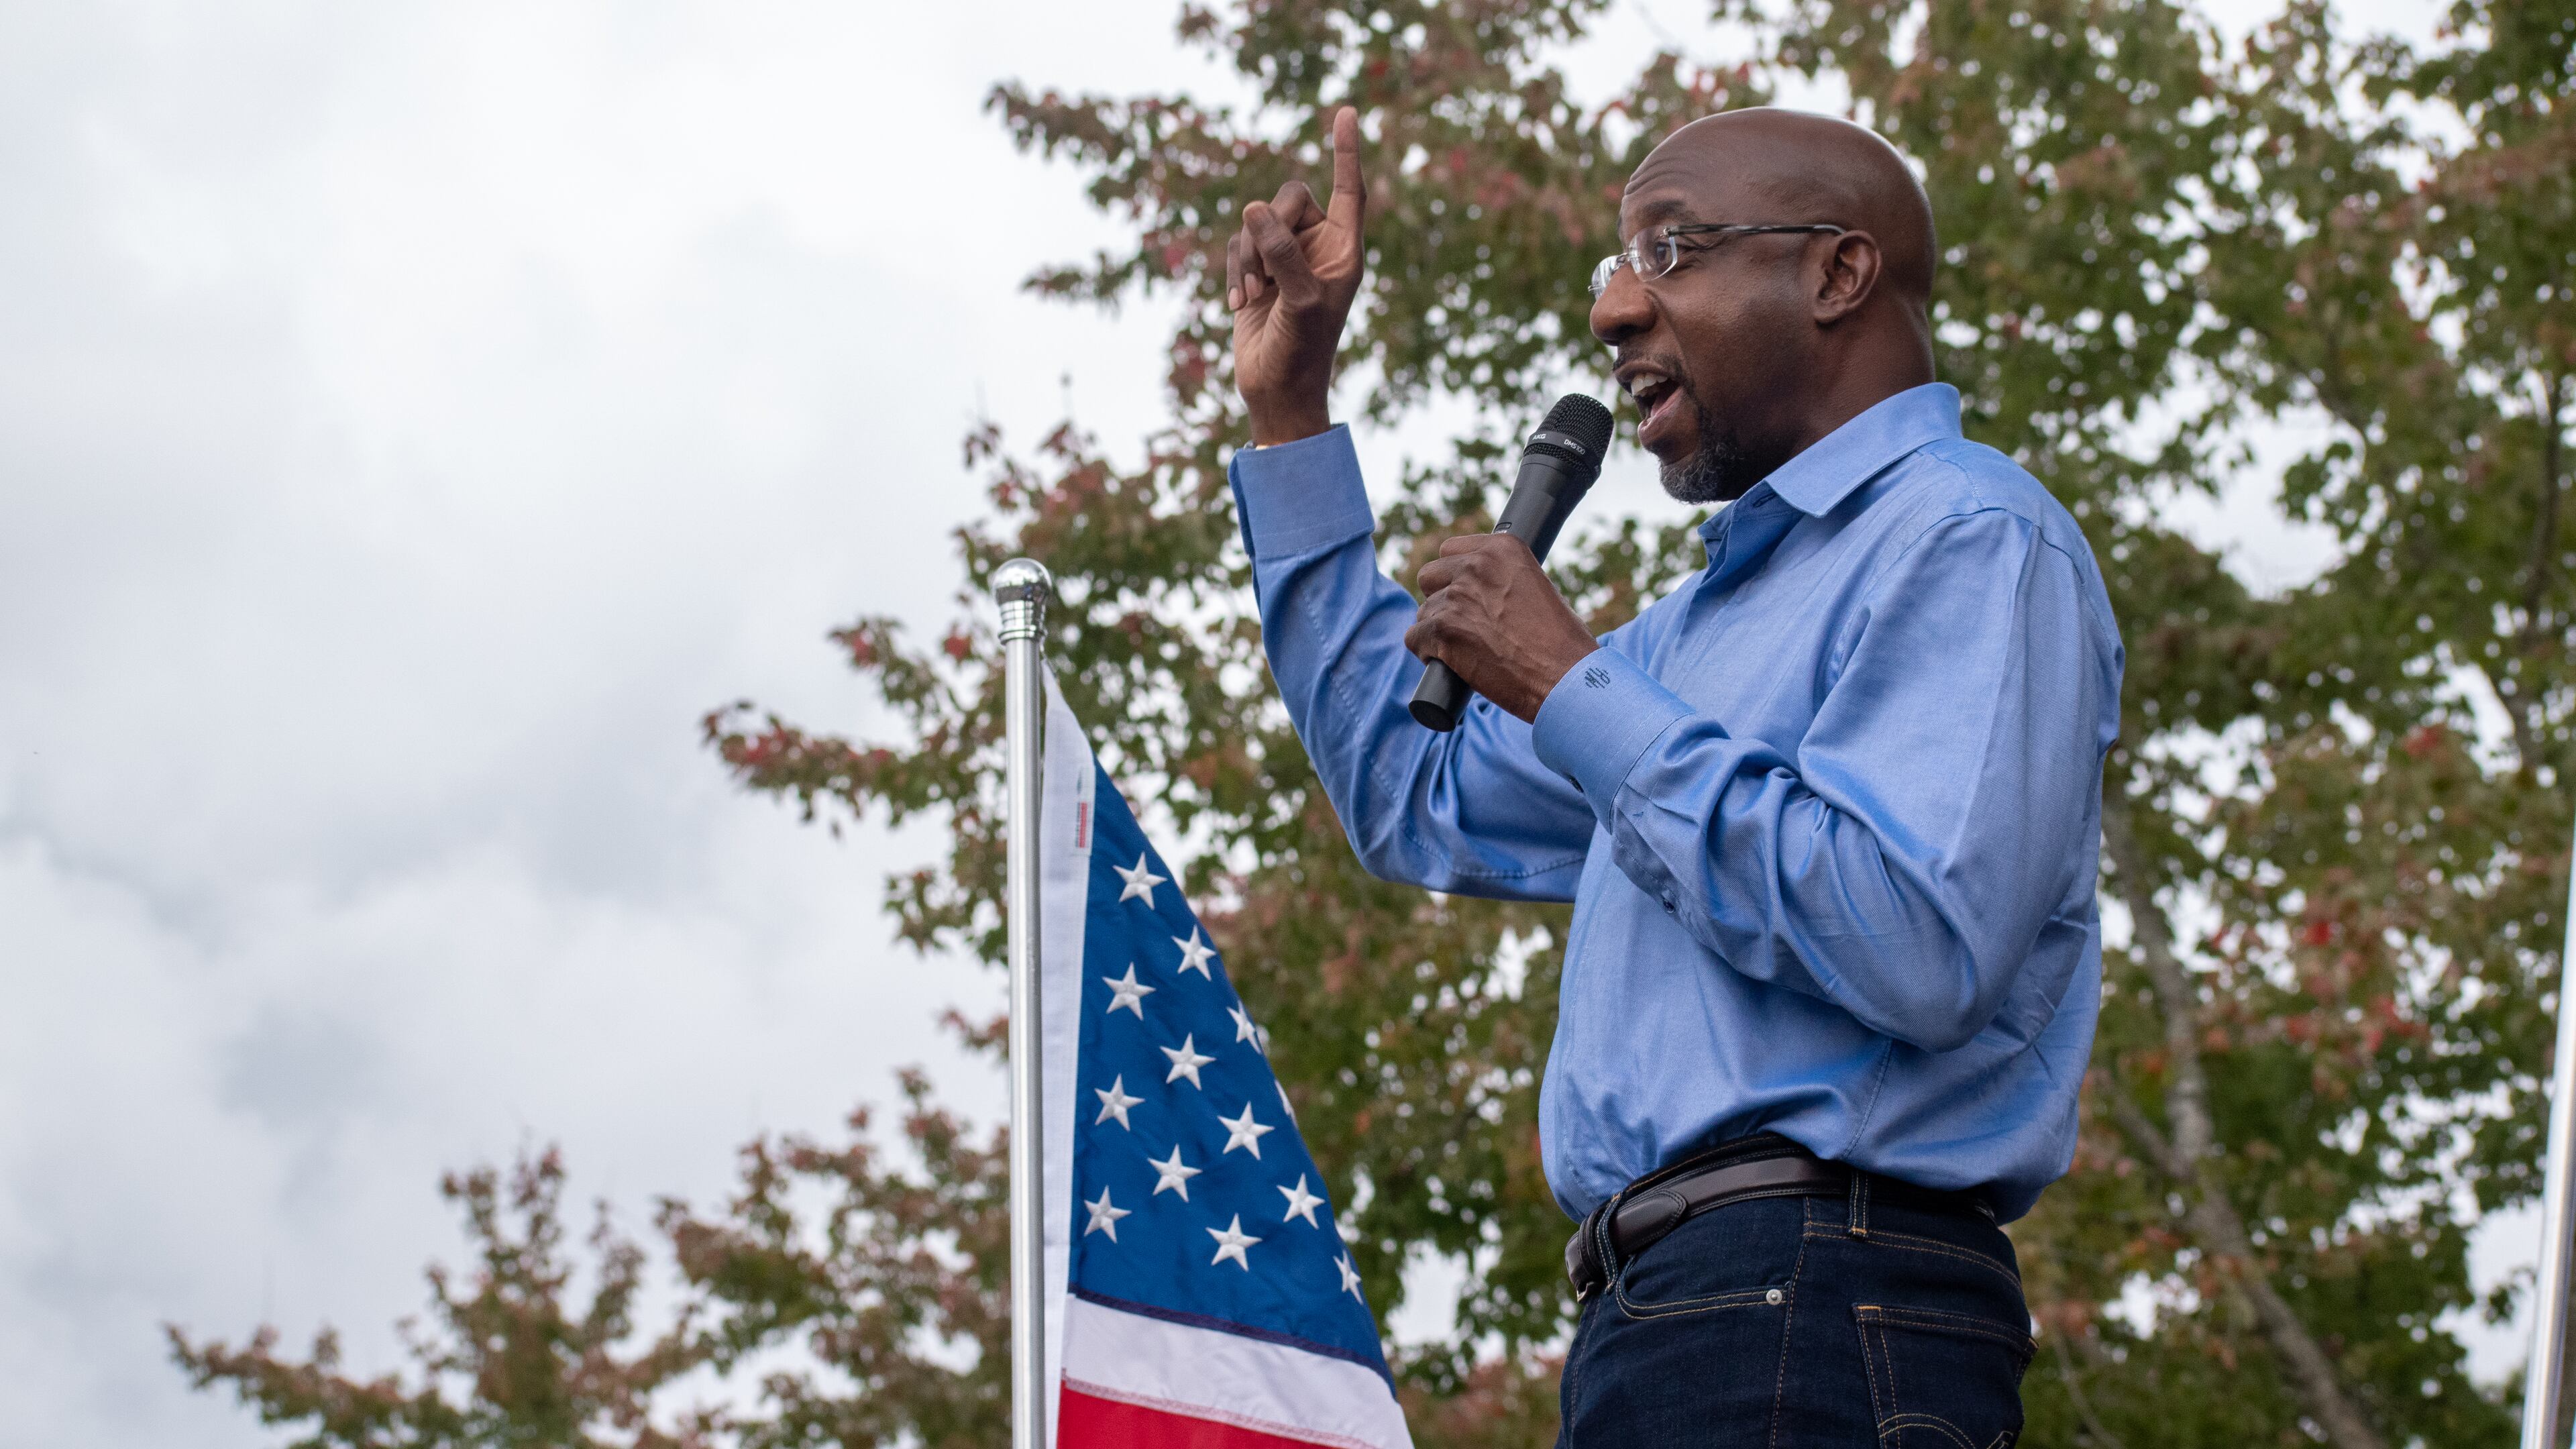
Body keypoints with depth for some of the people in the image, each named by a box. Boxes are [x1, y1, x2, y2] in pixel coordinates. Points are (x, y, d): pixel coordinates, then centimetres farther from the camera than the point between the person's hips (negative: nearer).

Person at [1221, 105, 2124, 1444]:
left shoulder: (1969, 541, -5)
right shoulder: (1707, 617, 27)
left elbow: (1918, 946, -20)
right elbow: (1419, 807, 37)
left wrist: (1574, 691, -10)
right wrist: (1287, 411, 32)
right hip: (1657, 1331, 10)